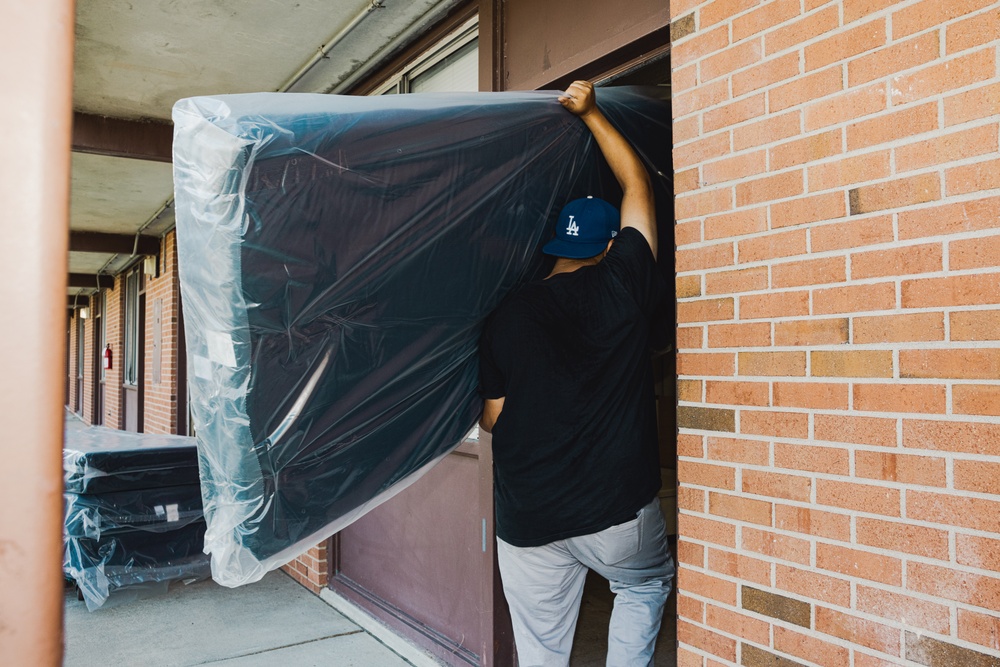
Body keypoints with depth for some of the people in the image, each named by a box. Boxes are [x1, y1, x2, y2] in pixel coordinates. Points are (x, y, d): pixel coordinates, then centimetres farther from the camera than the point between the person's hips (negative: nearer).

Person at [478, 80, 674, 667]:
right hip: (618, 507, -1)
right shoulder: (622, 287, -5)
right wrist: (592, 112, 16)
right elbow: (637, 183, 8)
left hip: (528, 518, 1)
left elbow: (492, 419, 3)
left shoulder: (508, 316, -1)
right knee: (649, 584, 30)